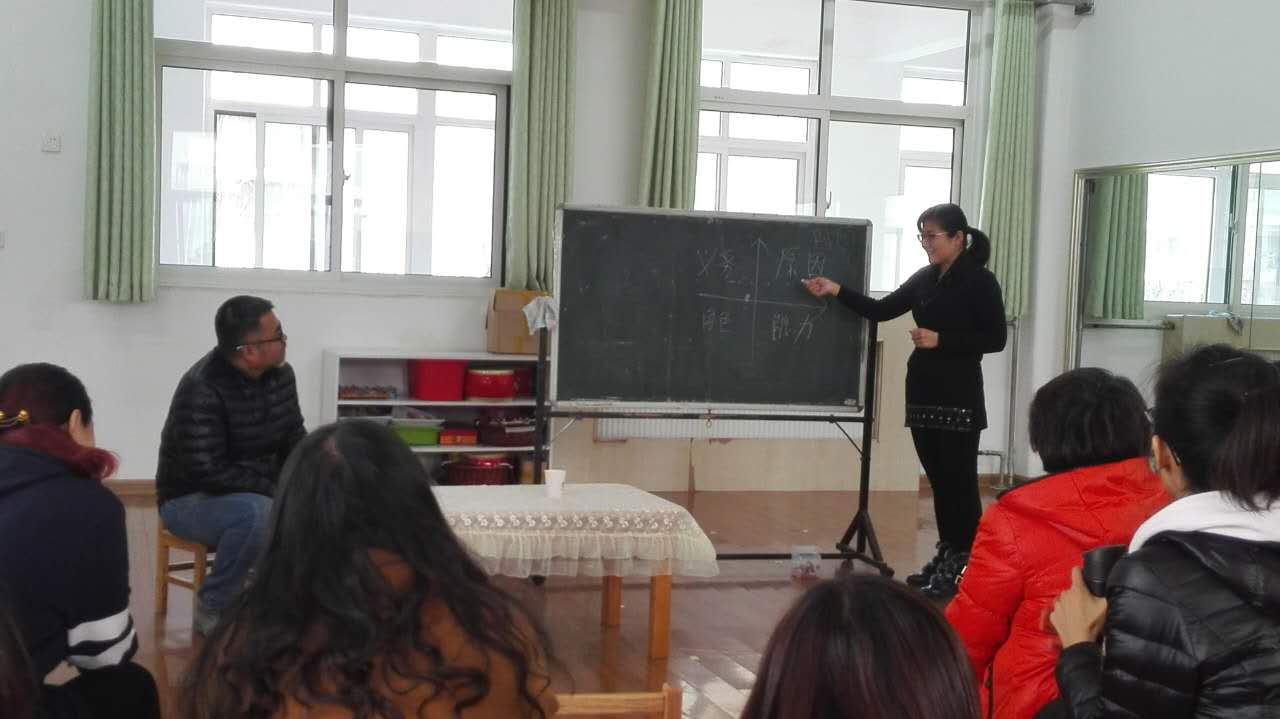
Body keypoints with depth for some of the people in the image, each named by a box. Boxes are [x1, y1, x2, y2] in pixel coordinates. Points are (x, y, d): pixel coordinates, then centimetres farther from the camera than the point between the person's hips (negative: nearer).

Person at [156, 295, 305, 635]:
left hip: (260, 492, 7)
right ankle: (212, 610, -18)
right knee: (256, 514, -38)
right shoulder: (201, 389, -26)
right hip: (192, 499, -7)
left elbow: (295, 439, 6)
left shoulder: (281, 374, -3)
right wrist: (277, 491, -27)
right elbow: (208, 472, -29)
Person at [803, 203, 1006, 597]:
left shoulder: (979, 281, -7)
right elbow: (881, 310, 9)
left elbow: (995, 339, -10)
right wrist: (836, 291, -1)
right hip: (923, 393, 7)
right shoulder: (924, 278, 11)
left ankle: (962, 567, 2)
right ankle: (945, 557, 20)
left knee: (960, 480, -3)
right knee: (938, 479, 11)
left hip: (959, 396, -7)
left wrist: (940, 339, -17)